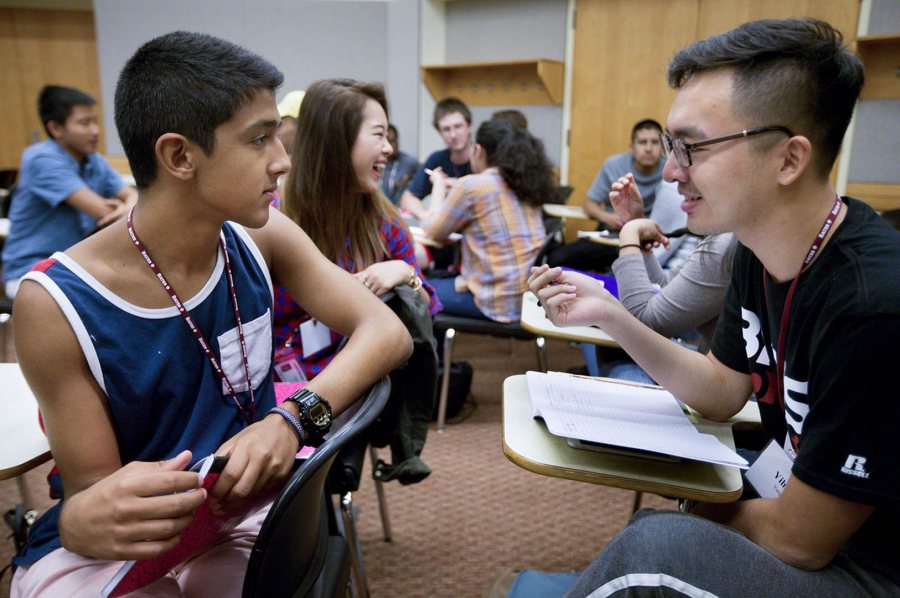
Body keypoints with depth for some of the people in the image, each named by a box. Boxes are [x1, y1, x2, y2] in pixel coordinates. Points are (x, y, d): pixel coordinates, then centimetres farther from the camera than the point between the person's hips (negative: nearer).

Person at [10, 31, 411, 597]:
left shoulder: (261, 237, -8)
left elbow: (387, 331, -13)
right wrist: (87, 518, -37)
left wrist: (294, 417, -30)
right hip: (113, 547, -1)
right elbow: (92, 491, -13)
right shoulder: (57, 304, -18)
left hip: (245, 512, 2)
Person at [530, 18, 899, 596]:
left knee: (659, 547, -23)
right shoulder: (759, 252, -5)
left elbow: (798, 542, -23)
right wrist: (609, 314, -5)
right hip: (804, 513, 8)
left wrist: (707, 514, -3)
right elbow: (722, 391, 6)